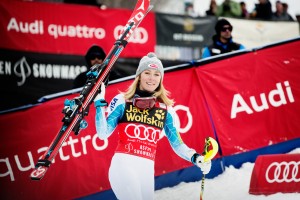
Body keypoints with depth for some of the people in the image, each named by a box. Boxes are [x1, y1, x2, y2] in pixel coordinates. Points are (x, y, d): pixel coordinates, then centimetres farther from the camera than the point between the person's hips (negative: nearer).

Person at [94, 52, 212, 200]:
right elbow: (103, 134, 1)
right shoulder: (123, 101, 4)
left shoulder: (166, 109, 13)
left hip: (147, 170, 5)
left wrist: (195, 158, -5)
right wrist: (99, 103, -7)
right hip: (123, 165, -5)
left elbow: (177, 144, 13)